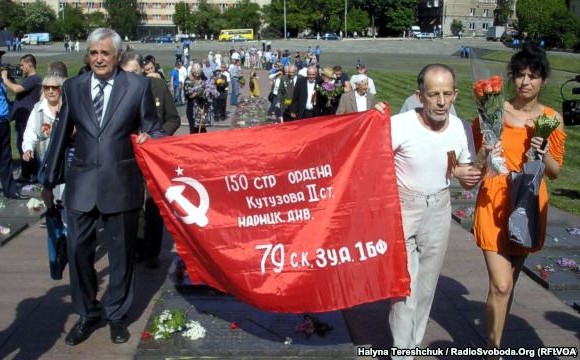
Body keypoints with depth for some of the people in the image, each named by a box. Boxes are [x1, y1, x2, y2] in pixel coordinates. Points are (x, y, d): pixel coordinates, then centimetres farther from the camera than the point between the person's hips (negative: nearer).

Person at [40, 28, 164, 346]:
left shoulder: (138, 86, -2)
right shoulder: (72, 87, 5)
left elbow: (153, 130, 4)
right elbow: (61, 136, 10)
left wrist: (148, 140, -20)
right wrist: (49, 181, 13)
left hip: (121, 184, -2)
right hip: (81, 185, 2)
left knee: (121, 253, 10)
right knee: (78, 252, 8)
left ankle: (116, 315, 30)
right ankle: (87, 314, 28)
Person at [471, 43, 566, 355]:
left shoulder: (552, 118, 2)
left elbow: (555, 172, 6)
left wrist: (544, 153, -14)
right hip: (495, 203, -3)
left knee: (509, 281, 15)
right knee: (501, 284, -10)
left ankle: (492, 341, 32)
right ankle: (494, 348, 7)